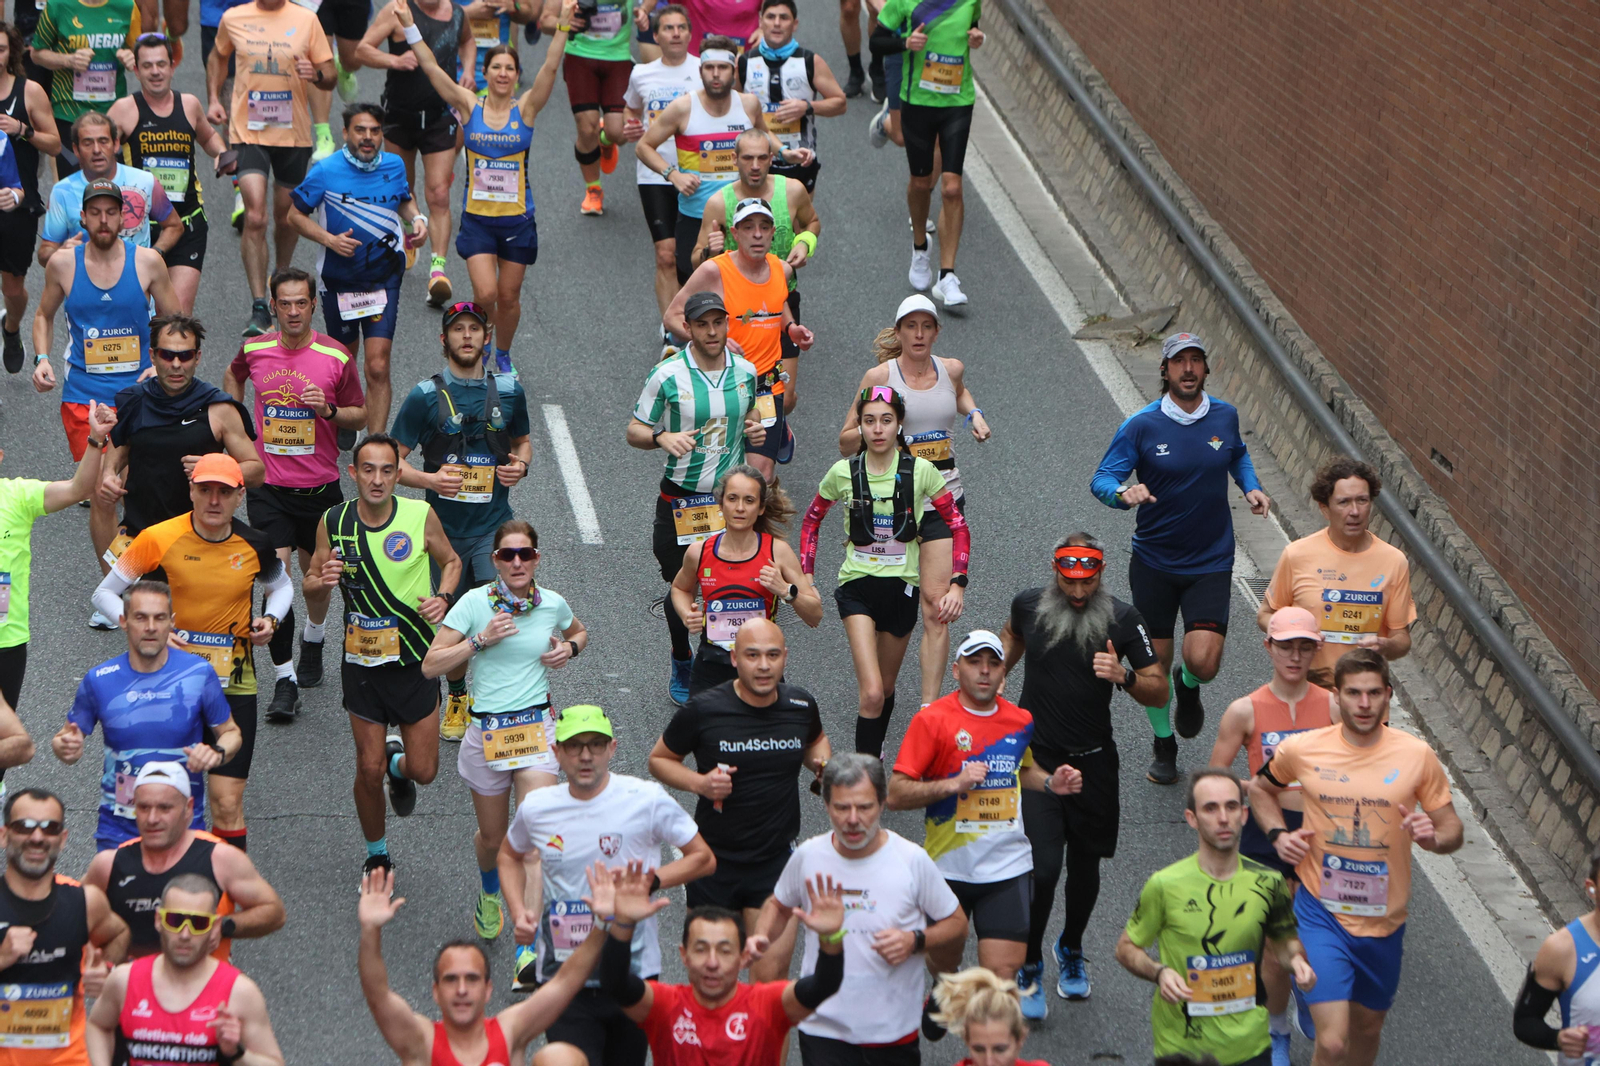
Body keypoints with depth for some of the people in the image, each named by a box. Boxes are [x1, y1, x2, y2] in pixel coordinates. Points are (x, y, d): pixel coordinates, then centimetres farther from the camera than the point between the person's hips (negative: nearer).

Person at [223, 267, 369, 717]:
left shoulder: (336, 357, -8)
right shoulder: (254, 351, -1)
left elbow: (360, 416, 1)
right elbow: (232, 376, 23)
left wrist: (329, 409, -18)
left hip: (319, 485, 0)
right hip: (267, 484, 0)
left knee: (316, 575, 14)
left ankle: (313, 640, 46)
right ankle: (284, 681, -7)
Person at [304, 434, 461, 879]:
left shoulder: (421, 516, -10)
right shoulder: (333, 522, -7)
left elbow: (451, 562, 7)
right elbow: (310, 582, 5)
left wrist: (442, 599, -13)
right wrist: (322, 581, -19)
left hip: (416, 659, 0)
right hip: (362, 660, 0)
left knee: (423, 770, 2)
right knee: (369, 770, 2)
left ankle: (398, 764, 40)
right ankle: (376, 853, 27)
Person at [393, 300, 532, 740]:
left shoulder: (509, 390, 5)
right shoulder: (425, 396, -3)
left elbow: (523, 441, 21)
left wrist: (519, 465, -1)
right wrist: (430, 480, -19)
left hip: (494, 525, 0)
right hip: (444, 526, 0)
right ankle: (457, 698, 33)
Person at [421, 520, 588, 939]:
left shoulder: (553, 604, 0)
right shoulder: (475, 602, -7)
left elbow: (579, 632, 24)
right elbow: (430, 665, -8)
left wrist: (570, 648, 2)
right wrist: (480, 640, -18)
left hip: (537, 728, 0)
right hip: (487, 729, 0)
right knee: (493, 837, 15)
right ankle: (489, 893, 51)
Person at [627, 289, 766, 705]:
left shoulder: (745, 371, 2)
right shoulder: (667, 375, -9)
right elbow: (635, 431, -2)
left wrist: (755, 430, -1)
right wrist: (663, 438, -23)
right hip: (681, 496, -2)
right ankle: (682, 666, 32)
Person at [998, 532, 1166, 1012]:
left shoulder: (1121, 619, -9)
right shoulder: (1029, 604, -5)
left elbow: (1158, 688, -6)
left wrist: (1124, 676, -24)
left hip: (1093, 760, 1)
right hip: (1036, 756, -1)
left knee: (1085, 864, 13)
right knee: (1042, 867, -14)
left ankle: (1071, 950, 40)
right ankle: (1029, 965, 6)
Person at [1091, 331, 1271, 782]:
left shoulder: (1225, 416, 0)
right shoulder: (1142, 425, -10)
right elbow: (1102, 479, -10)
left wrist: (1251, 487, 3)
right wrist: (1124, 493, -32)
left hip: (1211, 562, 1)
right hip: (1153, 562, -1)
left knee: (1203, 660, -14)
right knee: (1155, 662, 8)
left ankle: (1188, 687, 24)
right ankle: (1164, 743, 33)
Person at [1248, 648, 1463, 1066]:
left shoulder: (1417, 756, -7)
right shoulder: (1302, 750, -7)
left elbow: (1452, 828, 2)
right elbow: (1260, 788, 15)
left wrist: (1433, 837, -21)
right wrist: (1278, 834, -2)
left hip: (1384, 919, 2)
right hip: (1321, 915, -2)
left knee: (1367, 1028, 20)